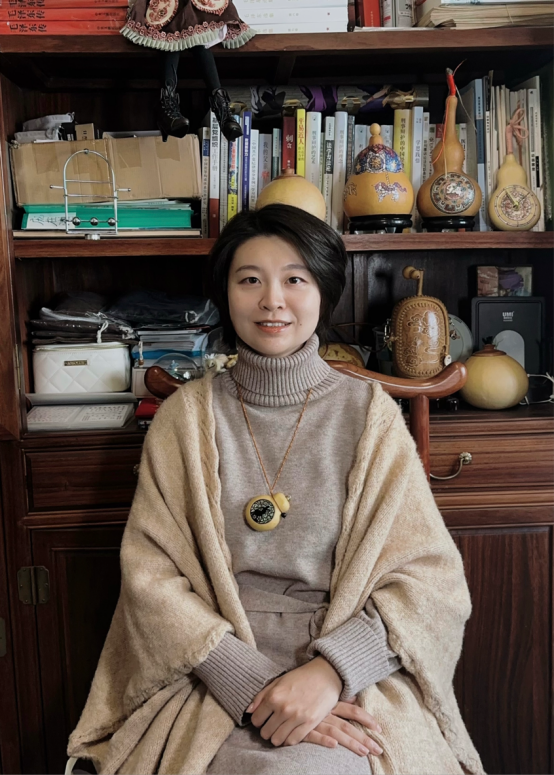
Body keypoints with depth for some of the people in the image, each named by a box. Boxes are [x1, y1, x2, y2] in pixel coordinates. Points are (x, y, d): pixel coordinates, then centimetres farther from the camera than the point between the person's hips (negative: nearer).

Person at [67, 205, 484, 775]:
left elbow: (429, 578, -3)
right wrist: (255, 686, -16)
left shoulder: (369, 413, 0)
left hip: (352, 672, 0)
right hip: (213, 674, 1)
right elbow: (151, 577, -3)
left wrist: (329, 672, -18)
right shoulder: (187, 417, 1)